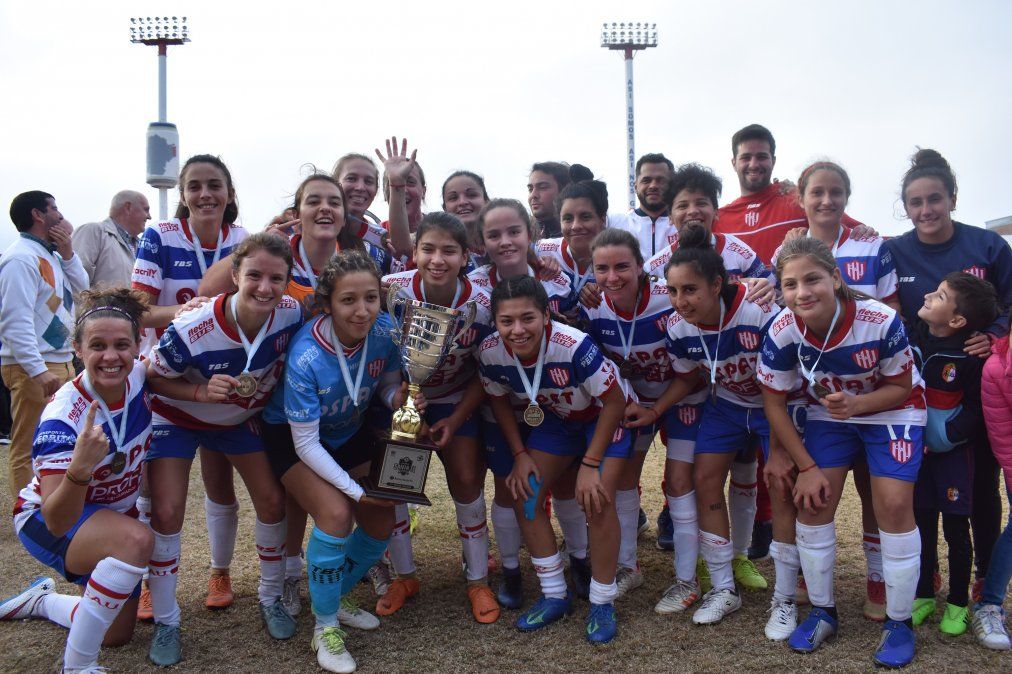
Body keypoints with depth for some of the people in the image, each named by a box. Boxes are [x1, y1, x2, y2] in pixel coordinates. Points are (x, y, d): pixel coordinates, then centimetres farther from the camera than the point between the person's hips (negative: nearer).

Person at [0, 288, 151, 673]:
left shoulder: (139, 377, -20)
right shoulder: (61, 418, -34)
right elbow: (57, 522, -36)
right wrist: (80, 467, -55)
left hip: (112, 516, 6)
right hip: (46, 521, -6)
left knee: (117, 635, 15)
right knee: (136, 540, -38)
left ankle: (41, 601, 43)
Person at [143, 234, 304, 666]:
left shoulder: (291, 313, -25)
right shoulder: (189, 331, -36)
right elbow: (152, 379, -19)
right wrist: (201, 392, -35)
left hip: (239, 419, 3)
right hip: (177, 417, -3)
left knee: (272, 501, 1)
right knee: (167, 513, -11)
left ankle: (271, 598, 25)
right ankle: (165, 621, 11)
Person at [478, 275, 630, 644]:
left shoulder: (575, 346, -40)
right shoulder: (489, 353, -25)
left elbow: (614, 402, -26)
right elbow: (500, 402, -2)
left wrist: (590, 464, -23)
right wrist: (520, 454, -7)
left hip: (604, 417, -5)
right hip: (553, 419, 5)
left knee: (597, 500, -17)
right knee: (524, 494, -4)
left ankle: (602, 603, 4)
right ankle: (555, 596, 13)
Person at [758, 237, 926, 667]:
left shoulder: (881, 321, -32)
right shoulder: (781, 332, -26)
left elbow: (902, 387, -14)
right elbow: (774, 403, -12)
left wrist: (857, 404, -34)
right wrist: (806, 466, -11)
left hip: (893, 410, -2)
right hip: (829, 412, 2)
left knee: (894, 505, -12)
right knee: (812, 500, -5)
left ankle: (899, 622, 8)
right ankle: (822, 611, 16)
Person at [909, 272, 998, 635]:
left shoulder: (971, 357, -16)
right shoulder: (913, 340, -4)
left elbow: (977, 410, -10)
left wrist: (946, 437, -17)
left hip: (953, 453, -3)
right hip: (916, 449, 4)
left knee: (956, 529, 4)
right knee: (922, 525, 11)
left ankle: (958, 603, 21)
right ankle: (924, 595, 25)